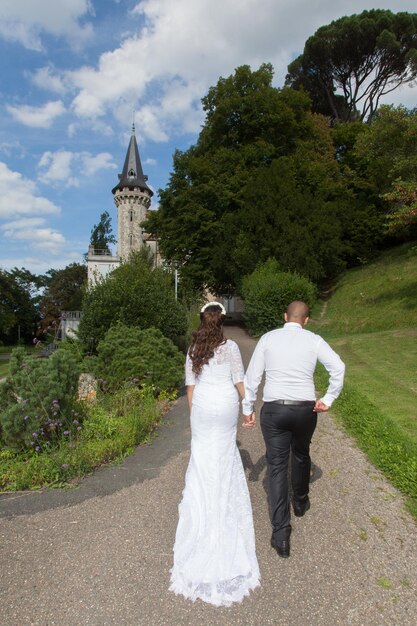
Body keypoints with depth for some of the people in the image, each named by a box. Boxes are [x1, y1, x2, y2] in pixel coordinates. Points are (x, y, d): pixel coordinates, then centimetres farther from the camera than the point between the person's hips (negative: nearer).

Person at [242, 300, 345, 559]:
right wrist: (328, 400, -5)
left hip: (273, 411, -1)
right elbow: (338, 367, -14)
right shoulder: (314, 340, -2)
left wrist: (248, 409, 6)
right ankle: (301, 503, 49)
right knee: (301, 455, 27)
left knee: (277, 467, 8)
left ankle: (281, 533, 9)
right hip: (306, 410, 1)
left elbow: (252, 376, -1)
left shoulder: (268, 338, -1)